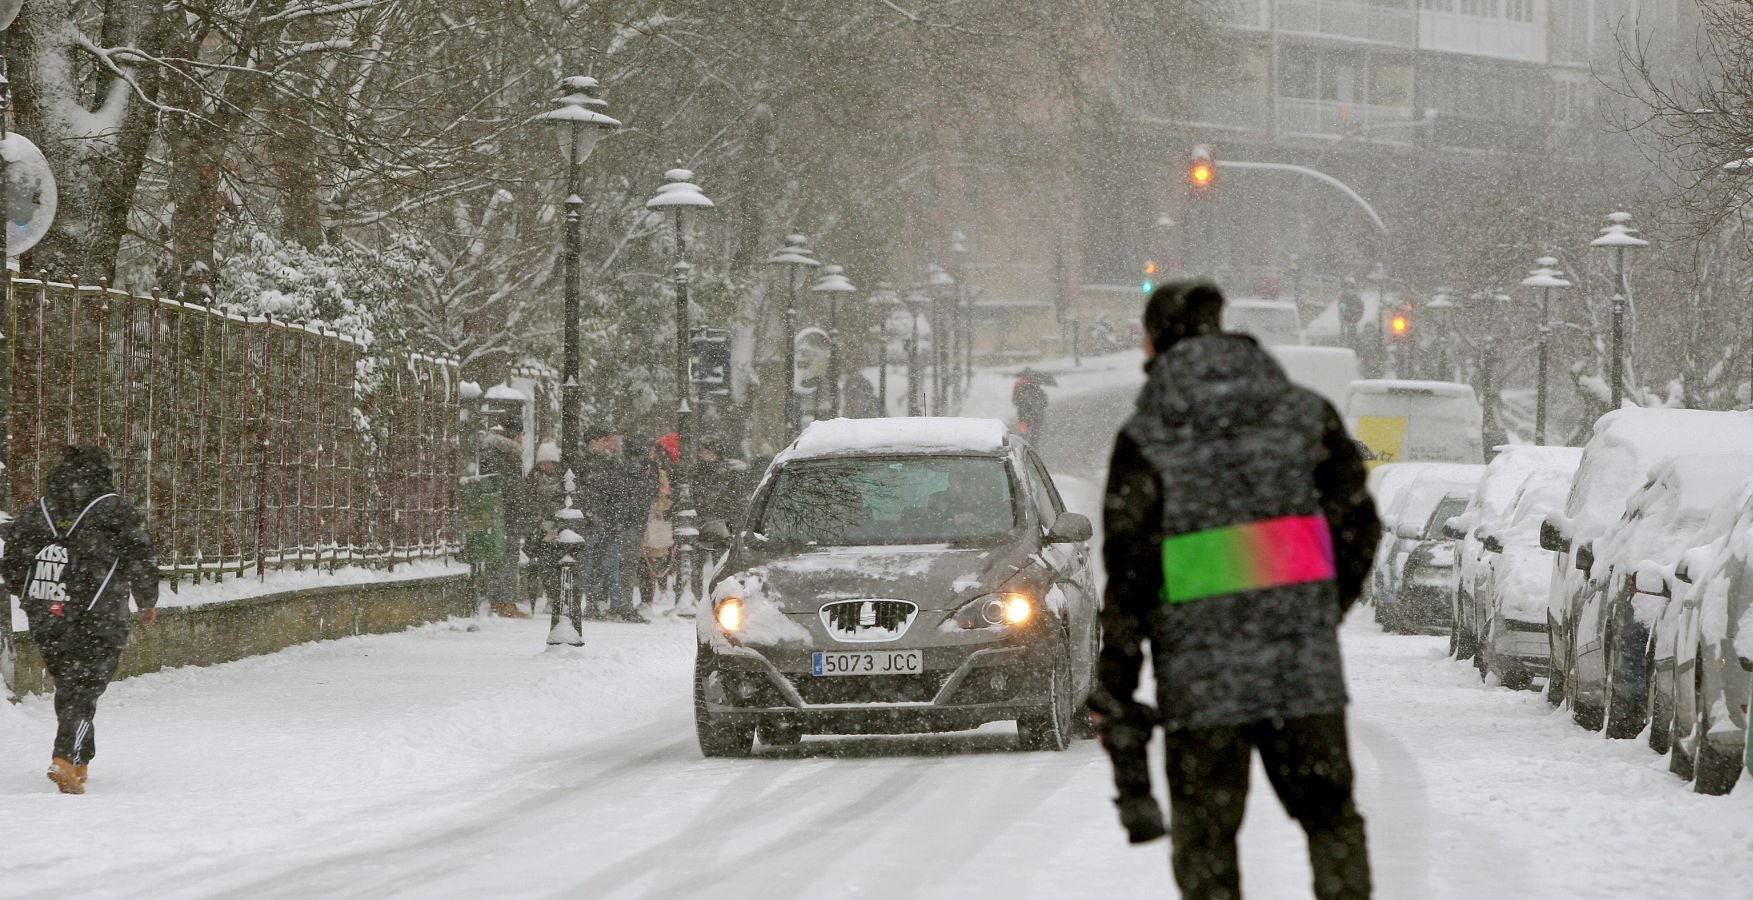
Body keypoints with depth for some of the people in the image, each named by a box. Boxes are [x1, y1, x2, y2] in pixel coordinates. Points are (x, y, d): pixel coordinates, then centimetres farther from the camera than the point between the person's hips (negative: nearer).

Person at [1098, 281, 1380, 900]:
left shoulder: (1146, 438, -4)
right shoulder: (1304, 413, 5)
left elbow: (1128, 569, -7)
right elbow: (1357, 524, 7)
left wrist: (1114, 686, -1)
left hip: (1200, 669, -2)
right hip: (1304, 663, 2)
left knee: (1205, 836, 8)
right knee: (1329, 815, 14)